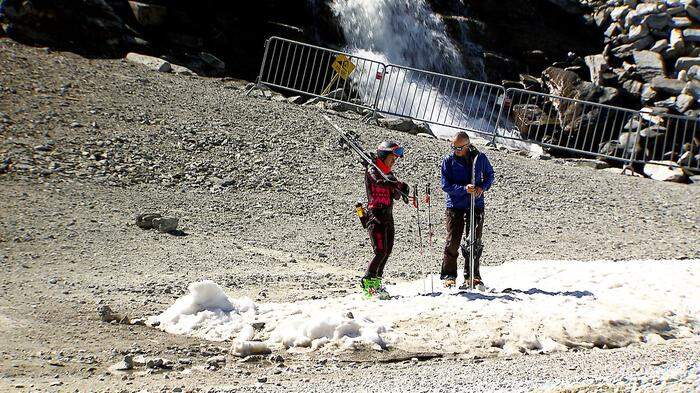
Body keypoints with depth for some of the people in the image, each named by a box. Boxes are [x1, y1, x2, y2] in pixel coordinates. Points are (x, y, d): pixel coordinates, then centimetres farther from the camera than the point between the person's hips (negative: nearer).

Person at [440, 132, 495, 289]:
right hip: (455, 206, -1)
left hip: (476, 205, 1)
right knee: (453, 242, -1)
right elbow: (446, 185, -9)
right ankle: (449, 275, 9)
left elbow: (489, 174, 14)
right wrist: (464, 189, -23)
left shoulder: (479, 158, -1)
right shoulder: (448, 161, -5)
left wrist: (482, 187, -6)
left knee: (474, 243, 5)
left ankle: (472, 276, 14)